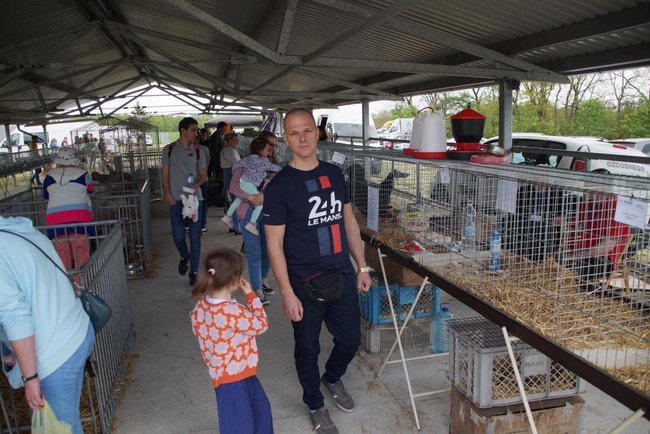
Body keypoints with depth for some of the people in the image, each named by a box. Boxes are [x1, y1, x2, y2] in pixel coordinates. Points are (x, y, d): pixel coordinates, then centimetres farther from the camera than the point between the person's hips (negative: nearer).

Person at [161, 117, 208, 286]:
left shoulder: (197, 151, 2)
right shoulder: (169, 149, 0)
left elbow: (204, 174, 5)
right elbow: (165, 174, 3)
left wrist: (196, 185, -15)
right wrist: (168, 195, -5)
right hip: (176, 199, 0)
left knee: (195, 236, 2)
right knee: (178, 235, 4)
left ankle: (194, 271, 14)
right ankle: (184, 257, 37)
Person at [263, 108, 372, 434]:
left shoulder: (334, 174, 3)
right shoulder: (279, 186, -13)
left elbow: (349, 221, 10)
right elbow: (274, 244, -13)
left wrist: (362, 267, 9)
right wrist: (287, 293, -15)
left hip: (343, 277, 5)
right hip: (306, 284, -4)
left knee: (350, 340, 18)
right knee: (308, 349, 13)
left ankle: (332, 379, 51)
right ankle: (315, 405, 40)